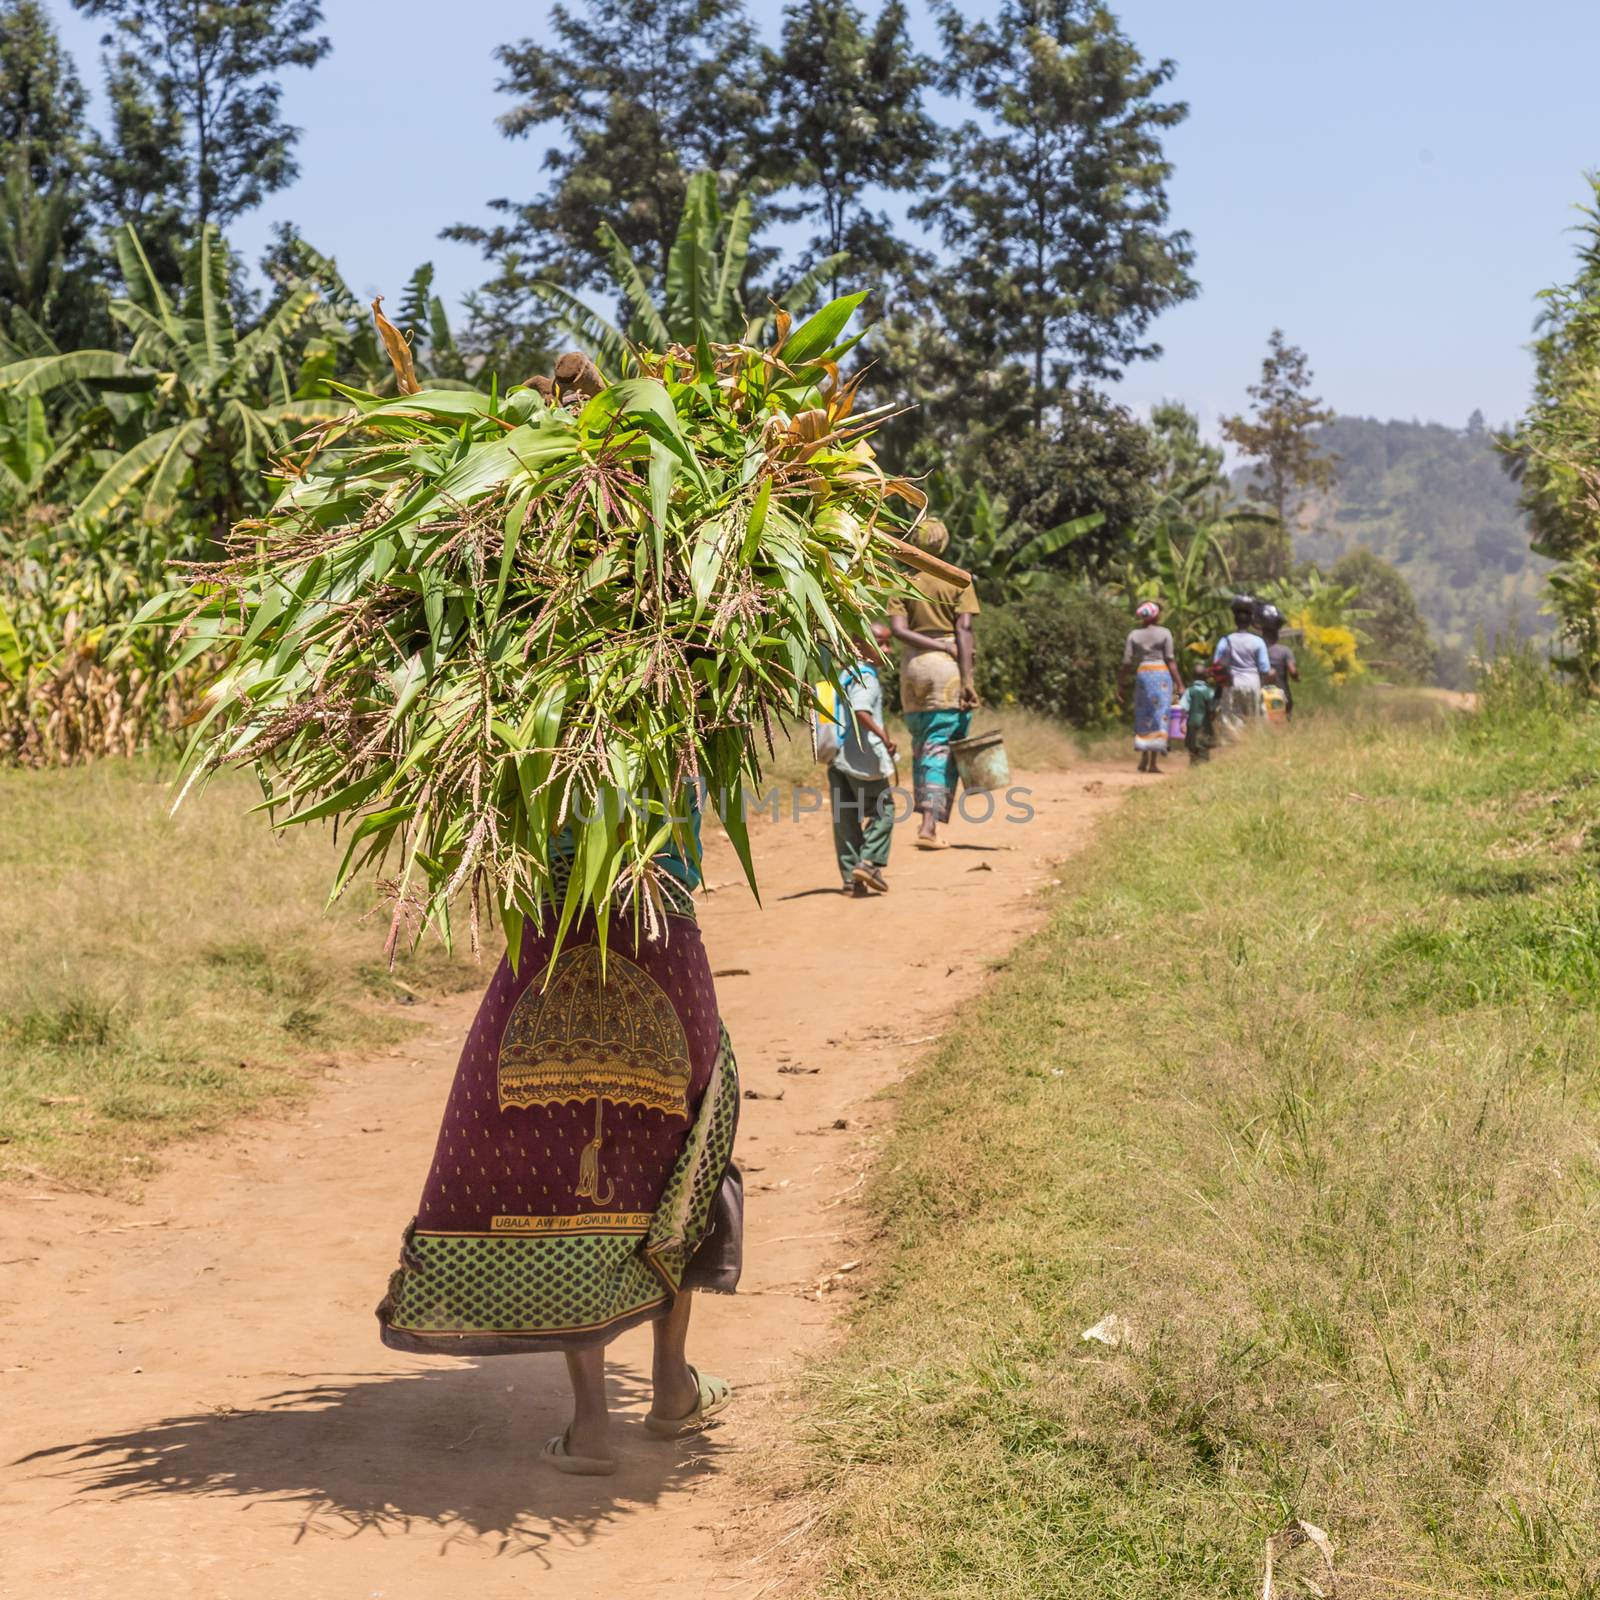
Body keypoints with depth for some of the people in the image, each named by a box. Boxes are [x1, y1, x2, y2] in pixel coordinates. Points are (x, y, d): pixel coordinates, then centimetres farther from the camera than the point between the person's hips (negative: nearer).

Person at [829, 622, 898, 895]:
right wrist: (884, 738, -29)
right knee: (882, 810, 5)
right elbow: (861, 712, -27)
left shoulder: (846, 674, 17)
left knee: (846, 818, 7)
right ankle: (870, 861, -8)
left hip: (836, 759, 8)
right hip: (863, 759, -8)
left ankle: (851, 877, 7)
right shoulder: (865, 677, -12)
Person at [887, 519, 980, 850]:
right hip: (948, 669, -3)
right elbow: (964, 630, -9)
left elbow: (898, 629, -6)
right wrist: (967, 680, -11)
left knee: (920, 745, 14)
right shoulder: (959, 581, -2)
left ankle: (924, 817, 12)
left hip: (912, 663, 3)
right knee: (941, 747, -3)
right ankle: (930, 824, -13)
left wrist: (945, 648, -6)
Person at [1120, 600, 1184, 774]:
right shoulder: (1164, 633, -3)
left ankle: (1144, 758, 12)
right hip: (1162, 674, -3)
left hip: (1142, 674, 3)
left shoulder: (1134, 635, 4)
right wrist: (1179, 683, -3)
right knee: (1160, 717, -1)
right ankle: (1153, 762, -5)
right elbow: (1170, 661, -6)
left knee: (1143, 716, 16)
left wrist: (1124, 686, 8)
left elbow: (1127, 663, 1)